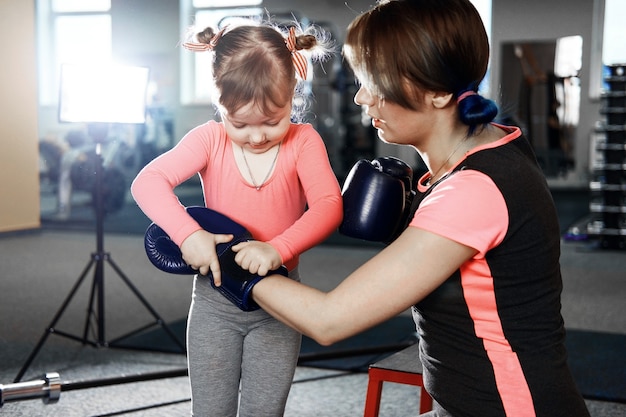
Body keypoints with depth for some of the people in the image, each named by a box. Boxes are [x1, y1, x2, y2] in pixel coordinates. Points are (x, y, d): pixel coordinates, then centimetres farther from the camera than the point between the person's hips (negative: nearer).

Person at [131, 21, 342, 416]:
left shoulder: (302, 140, -10)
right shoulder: (210, 139, -8)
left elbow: (329, 205, -23)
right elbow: (148, 181, -19)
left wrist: (278, 249, -40)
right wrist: (187, 233, -35)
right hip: (214, 299, 1)